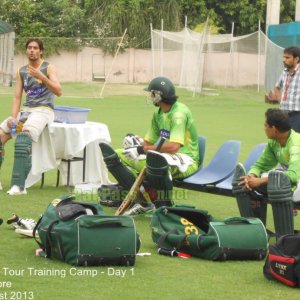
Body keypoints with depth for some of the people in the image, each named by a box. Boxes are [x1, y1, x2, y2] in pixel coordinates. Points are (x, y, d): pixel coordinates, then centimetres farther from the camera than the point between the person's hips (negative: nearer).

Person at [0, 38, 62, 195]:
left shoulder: (48, 68, 0)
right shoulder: (21, 72, 14)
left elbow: (58, 91, -13)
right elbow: (17, 97, 9)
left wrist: (41, 76, -25)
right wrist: (13, 117, -7)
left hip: (43, 110, -6)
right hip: (25, 110, 6)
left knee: (23, 138, -32)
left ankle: (18, 185, -38)